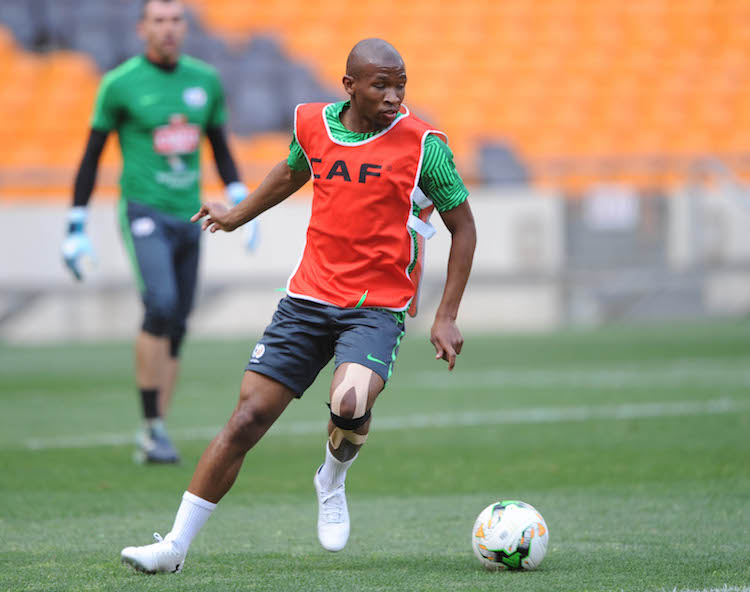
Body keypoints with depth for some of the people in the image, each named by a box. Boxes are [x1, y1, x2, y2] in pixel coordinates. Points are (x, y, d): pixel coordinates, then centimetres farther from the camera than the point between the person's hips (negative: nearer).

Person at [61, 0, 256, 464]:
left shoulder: (206, 81, 8)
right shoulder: (121, 85, -4)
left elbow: (222, 150, 19)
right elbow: (92, 155, 2)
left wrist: (241, 208, 6)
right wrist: (76, 228, 0)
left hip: (189, 217, 5)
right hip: (144, 212, -5)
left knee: (176, 329, 5)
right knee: (161, 304, -25)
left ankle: (152, 440, 14)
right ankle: (153, 426, -17)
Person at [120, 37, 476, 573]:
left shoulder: (422, 144, -8)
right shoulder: (313, 124, 3)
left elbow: (463, 228, 1)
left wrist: (447, 317, -4)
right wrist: (237, 216, 40)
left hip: (377, 307, -3)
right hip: (308, 297, 3)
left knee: (350, 404, -31)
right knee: (247, 418, -3)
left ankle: (333, 482, 4)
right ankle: (175, 545, 6)